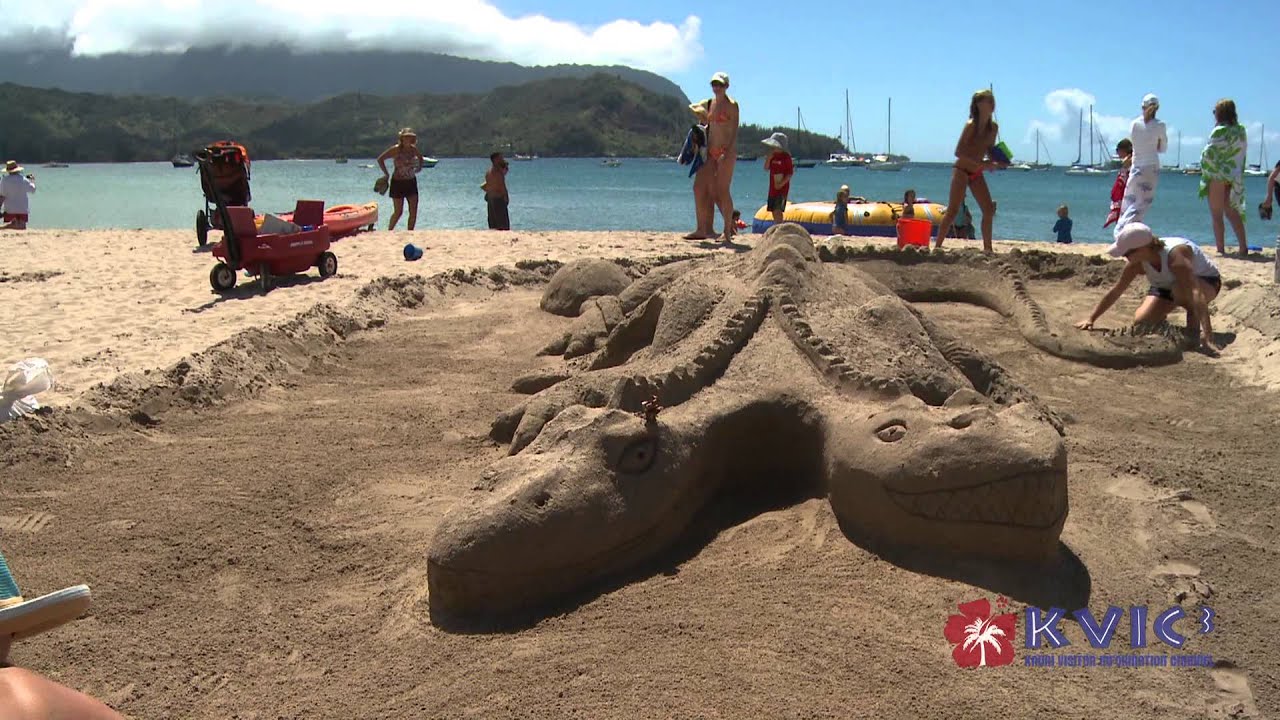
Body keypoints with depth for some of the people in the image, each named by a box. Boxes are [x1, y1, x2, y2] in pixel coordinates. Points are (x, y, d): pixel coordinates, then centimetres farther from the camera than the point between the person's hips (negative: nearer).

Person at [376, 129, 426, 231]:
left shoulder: (413, 149, 2)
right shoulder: (396, 149, -13)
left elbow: (420, 157, 25)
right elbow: (380, 159, -10)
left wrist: (419, 167, 9)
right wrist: (386, 174, -10)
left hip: (411, 183, 5)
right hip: (398, 183, -5)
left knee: (414, 212, -1)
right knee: (398, 212, 0)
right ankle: (389, 231, 20)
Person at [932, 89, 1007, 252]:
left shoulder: (993, 128, 5)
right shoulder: (971, 125, -15)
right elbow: (958, 152, -21)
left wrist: (997, 163, -5)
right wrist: (981, 163, -27)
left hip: (977, 174, 7)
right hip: (962, 170, -7)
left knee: (989, 210, 2)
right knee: (953, 211, -12)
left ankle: (987, 248, 11)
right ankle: (937, 247, -10)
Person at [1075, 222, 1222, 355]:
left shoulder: (1175, 254, -43)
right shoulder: (1137, 262, -23)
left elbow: (1195, 292, -52)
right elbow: (1115, 291, -11)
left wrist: (1207, 334, -61)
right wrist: (1091, 319, -12)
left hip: (1207, 282, -6)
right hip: (1166, 286, 6)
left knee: (1180, 288, -40)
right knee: (1141, 321, -12)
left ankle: (1193, 321, -11)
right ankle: (1162, 317, 22)